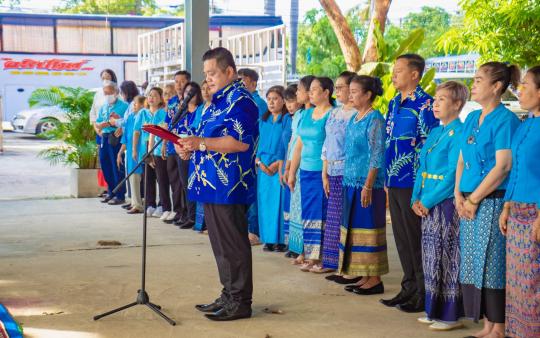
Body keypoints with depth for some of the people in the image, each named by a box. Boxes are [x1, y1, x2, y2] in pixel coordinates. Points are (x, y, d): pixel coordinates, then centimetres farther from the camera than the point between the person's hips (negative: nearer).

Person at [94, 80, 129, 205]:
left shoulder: (123, 106, -4)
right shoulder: (104, 107, 18)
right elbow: (96, 124, 18)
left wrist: (121, 127, -27)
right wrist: (102, 124, -3)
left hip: (116, 137, -7)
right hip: (105, 138, 7)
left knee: (117, 167, -5)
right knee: (105, 165, 11)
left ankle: (120, 195, 1)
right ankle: (111, 192, 24)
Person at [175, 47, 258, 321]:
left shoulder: (239, 100, -13)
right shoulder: (218, 101, 19)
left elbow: (241, 142, -23)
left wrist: (200, 142, -24)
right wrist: (191, 148, 11)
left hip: (229, 187, -10)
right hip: (212, 185, 10)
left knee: (232, 245, -3)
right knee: (220, 244, 14)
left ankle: (240, 301, 5)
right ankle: (229, 295, 24)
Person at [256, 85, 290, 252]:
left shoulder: (287, 119, -2)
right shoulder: (263, 120, 14)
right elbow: (257, 143, 13)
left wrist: (279, 163, -16)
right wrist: (259, 162, -2)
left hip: (280, 167, -5)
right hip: (263, 167, 5)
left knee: (279, 201, -6)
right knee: (265, 201, 5)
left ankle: (281, 240, 0)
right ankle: (268, 239, 11)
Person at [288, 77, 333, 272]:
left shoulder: (332, 115, -8)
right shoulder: (307, 115, 14)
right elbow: (299, 145, 18)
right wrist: (292, 172, 16)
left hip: (323, 173, -7)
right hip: (306, 172, 7)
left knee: (323, 214, -3)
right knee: (308, 213, 9)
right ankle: (311, 256, 16)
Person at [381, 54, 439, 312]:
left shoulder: (425, 104, -11)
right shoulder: (394, 104, 15)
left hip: (412, 183, -8)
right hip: (394, 181, 8)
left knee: (416, 238, -2)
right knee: (401, 237, 13)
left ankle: (423, 294, 8)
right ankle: (409, 288, 23)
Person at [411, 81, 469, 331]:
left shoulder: (458, 133, -12)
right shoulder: (435, 133, 15)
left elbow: (453, 174, -18)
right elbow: (422, 168, 16)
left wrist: (428, 201, -15)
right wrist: (416, 199, 5)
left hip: (446, 204, -9)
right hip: (427, 206, 9)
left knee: (447, 259, -3)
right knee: (431, 258, 13)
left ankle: (451, 315, 6)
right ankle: (434, 310, 22)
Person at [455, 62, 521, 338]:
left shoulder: (505, 120, -10)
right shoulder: (472, 118, 14)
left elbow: (503, 167, -16)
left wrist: (474, 200, -13)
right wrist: (459, 195, 2)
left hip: (492, 201, -8)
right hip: (468, 203, 8)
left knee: (492, 263, -4)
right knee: (473, 263, 10)